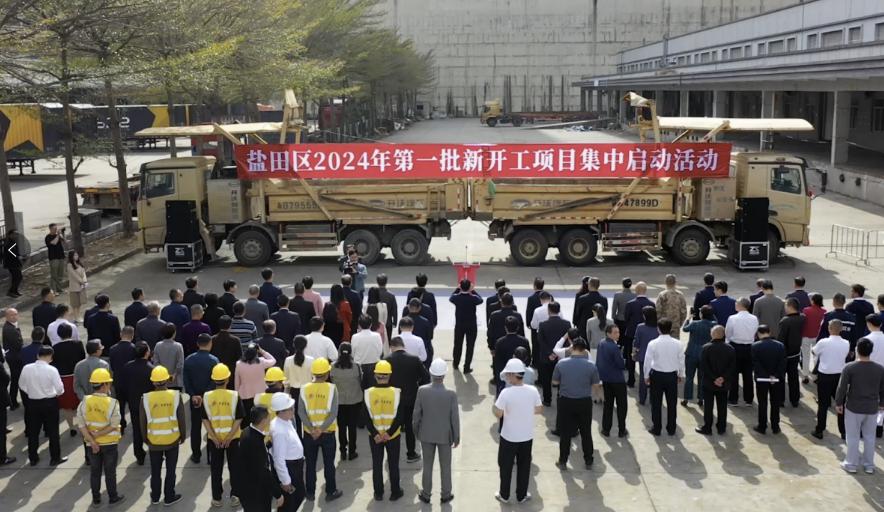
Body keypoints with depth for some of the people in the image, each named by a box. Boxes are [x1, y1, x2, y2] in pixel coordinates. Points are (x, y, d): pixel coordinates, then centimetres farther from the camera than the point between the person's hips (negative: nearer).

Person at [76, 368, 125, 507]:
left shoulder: (84, 401, -9)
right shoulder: (112, 403, -19)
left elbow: (81, 425, -11)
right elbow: (114, 425, -20)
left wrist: (92, 440, -12)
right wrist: (97, 435, -14)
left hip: (91, 443, 3)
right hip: (109, 443, -3)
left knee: (95, 472, 16)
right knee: (110, 471, 12)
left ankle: (96, 499, 26)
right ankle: (113, 497, 24)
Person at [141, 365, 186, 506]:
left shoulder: (146, 398, -12)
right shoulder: (176, 395, -14)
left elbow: (143, 422, -3)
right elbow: (181, 419, -7)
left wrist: (145, 438, 12)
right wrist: (182, 436, 8)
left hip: (154, 441, 1)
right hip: (172, 440, -1)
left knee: (155, 470, 17)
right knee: (170, 470, 14)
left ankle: (155, 497, 30)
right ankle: (169, 497, 22)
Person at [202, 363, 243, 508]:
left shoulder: (206, 396, -10)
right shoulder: (234, 395, -14)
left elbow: (205, 420, -8)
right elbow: (238, 420, -14)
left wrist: (215, 438, -7)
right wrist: (229, 437, -10)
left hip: (213, 438, 1)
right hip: (233, 437, -1)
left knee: (216, 469, 14)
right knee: (234, 467, 14)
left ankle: (216, 498, 21)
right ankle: (235, 496, 17)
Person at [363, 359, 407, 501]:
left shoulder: (368, 393, -11)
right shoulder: (397, 393, -14)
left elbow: (366, 417, -11)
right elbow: (400, 417, -15)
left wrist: (375, 434, -8)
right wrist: (390, 432, -11)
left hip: (374, 436, 1)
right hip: (393, 436, -1)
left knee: (377, 465, 15)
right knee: (393, 465, 14)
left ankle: (378, 493, 24)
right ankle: (395, 492, 24)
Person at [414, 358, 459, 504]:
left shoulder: (422, 390, -19)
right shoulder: (451, 394, -23)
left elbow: (416, 414, -9)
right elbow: (455, 418, -14)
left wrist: (416, 431, 8)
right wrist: (457, 437, 0)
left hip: (426, 434, 1)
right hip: (445, 435, -1)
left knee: (427, 465, 18)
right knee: (445, 466, 17)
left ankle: (426, 495, 32)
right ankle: (445, 495, 31)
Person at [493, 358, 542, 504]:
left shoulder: (506, 393, -24)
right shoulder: (533, 390, -12)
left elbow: (498, 414, -18)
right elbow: (539, 410, 0)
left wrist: (494, 406, 2)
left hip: (509, 437, -3)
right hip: (527, 436, 3)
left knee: (506, 466, 17)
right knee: (524, 467, 19)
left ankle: (504, 495, 30)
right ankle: (521, 496, 31)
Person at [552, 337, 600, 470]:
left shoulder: (561, 363, -12)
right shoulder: (591, 365, -12)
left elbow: (555, 382, 0)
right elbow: (596, 385, -2)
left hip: (566, 401, 0)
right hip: (585, 402, 0)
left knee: (565, 433, 12)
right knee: (586, 433, 15)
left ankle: (563, 461, 19)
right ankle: (588, 461, 26)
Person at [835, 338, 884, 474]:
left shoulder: (849, 368, -16)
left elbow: (842, 388, -11)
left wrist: (838, 403, 3)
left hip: (853, 408, -3)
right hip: (872, 408, 3)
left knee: (853, 437, 10)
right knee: (870, 437, 17)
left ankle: (851, 464, 20)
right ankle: (869, 465, 26)